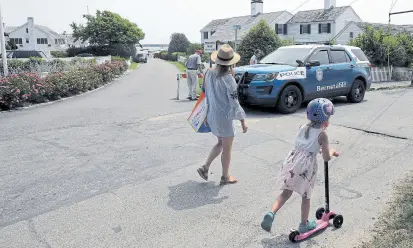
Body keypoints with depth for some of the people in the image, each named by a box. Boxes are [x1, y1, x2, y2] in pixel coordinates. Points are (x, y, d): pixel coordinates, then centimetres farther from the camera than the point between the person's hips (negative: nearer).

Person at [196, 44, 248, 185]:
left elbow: (205, 94, 7)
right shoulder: (228, 79, -22)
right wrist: (243, 121, -9)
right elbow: (234, 103, -19)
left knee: (221, 143, 26)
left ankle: (205, 168, 23)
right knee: (227, 148, 12)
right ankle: (225, 177, 27)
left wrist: (206, 115, 18)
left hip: (212, 116, 7)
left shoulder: (209, 73, -2)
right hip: (224, 117, -7)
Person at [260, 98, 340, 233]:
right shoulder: (322, 134, -6)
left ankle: (271, 213, -1)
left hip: (292, 161, 5)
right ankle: (304, 224, 29)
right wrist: (332, 151, 17)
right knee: (306, 196, 15)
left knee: (286, 192, 16)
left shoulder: (303, 127, 10)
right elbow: (326, 157, -4)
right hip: (306, 167, -4)